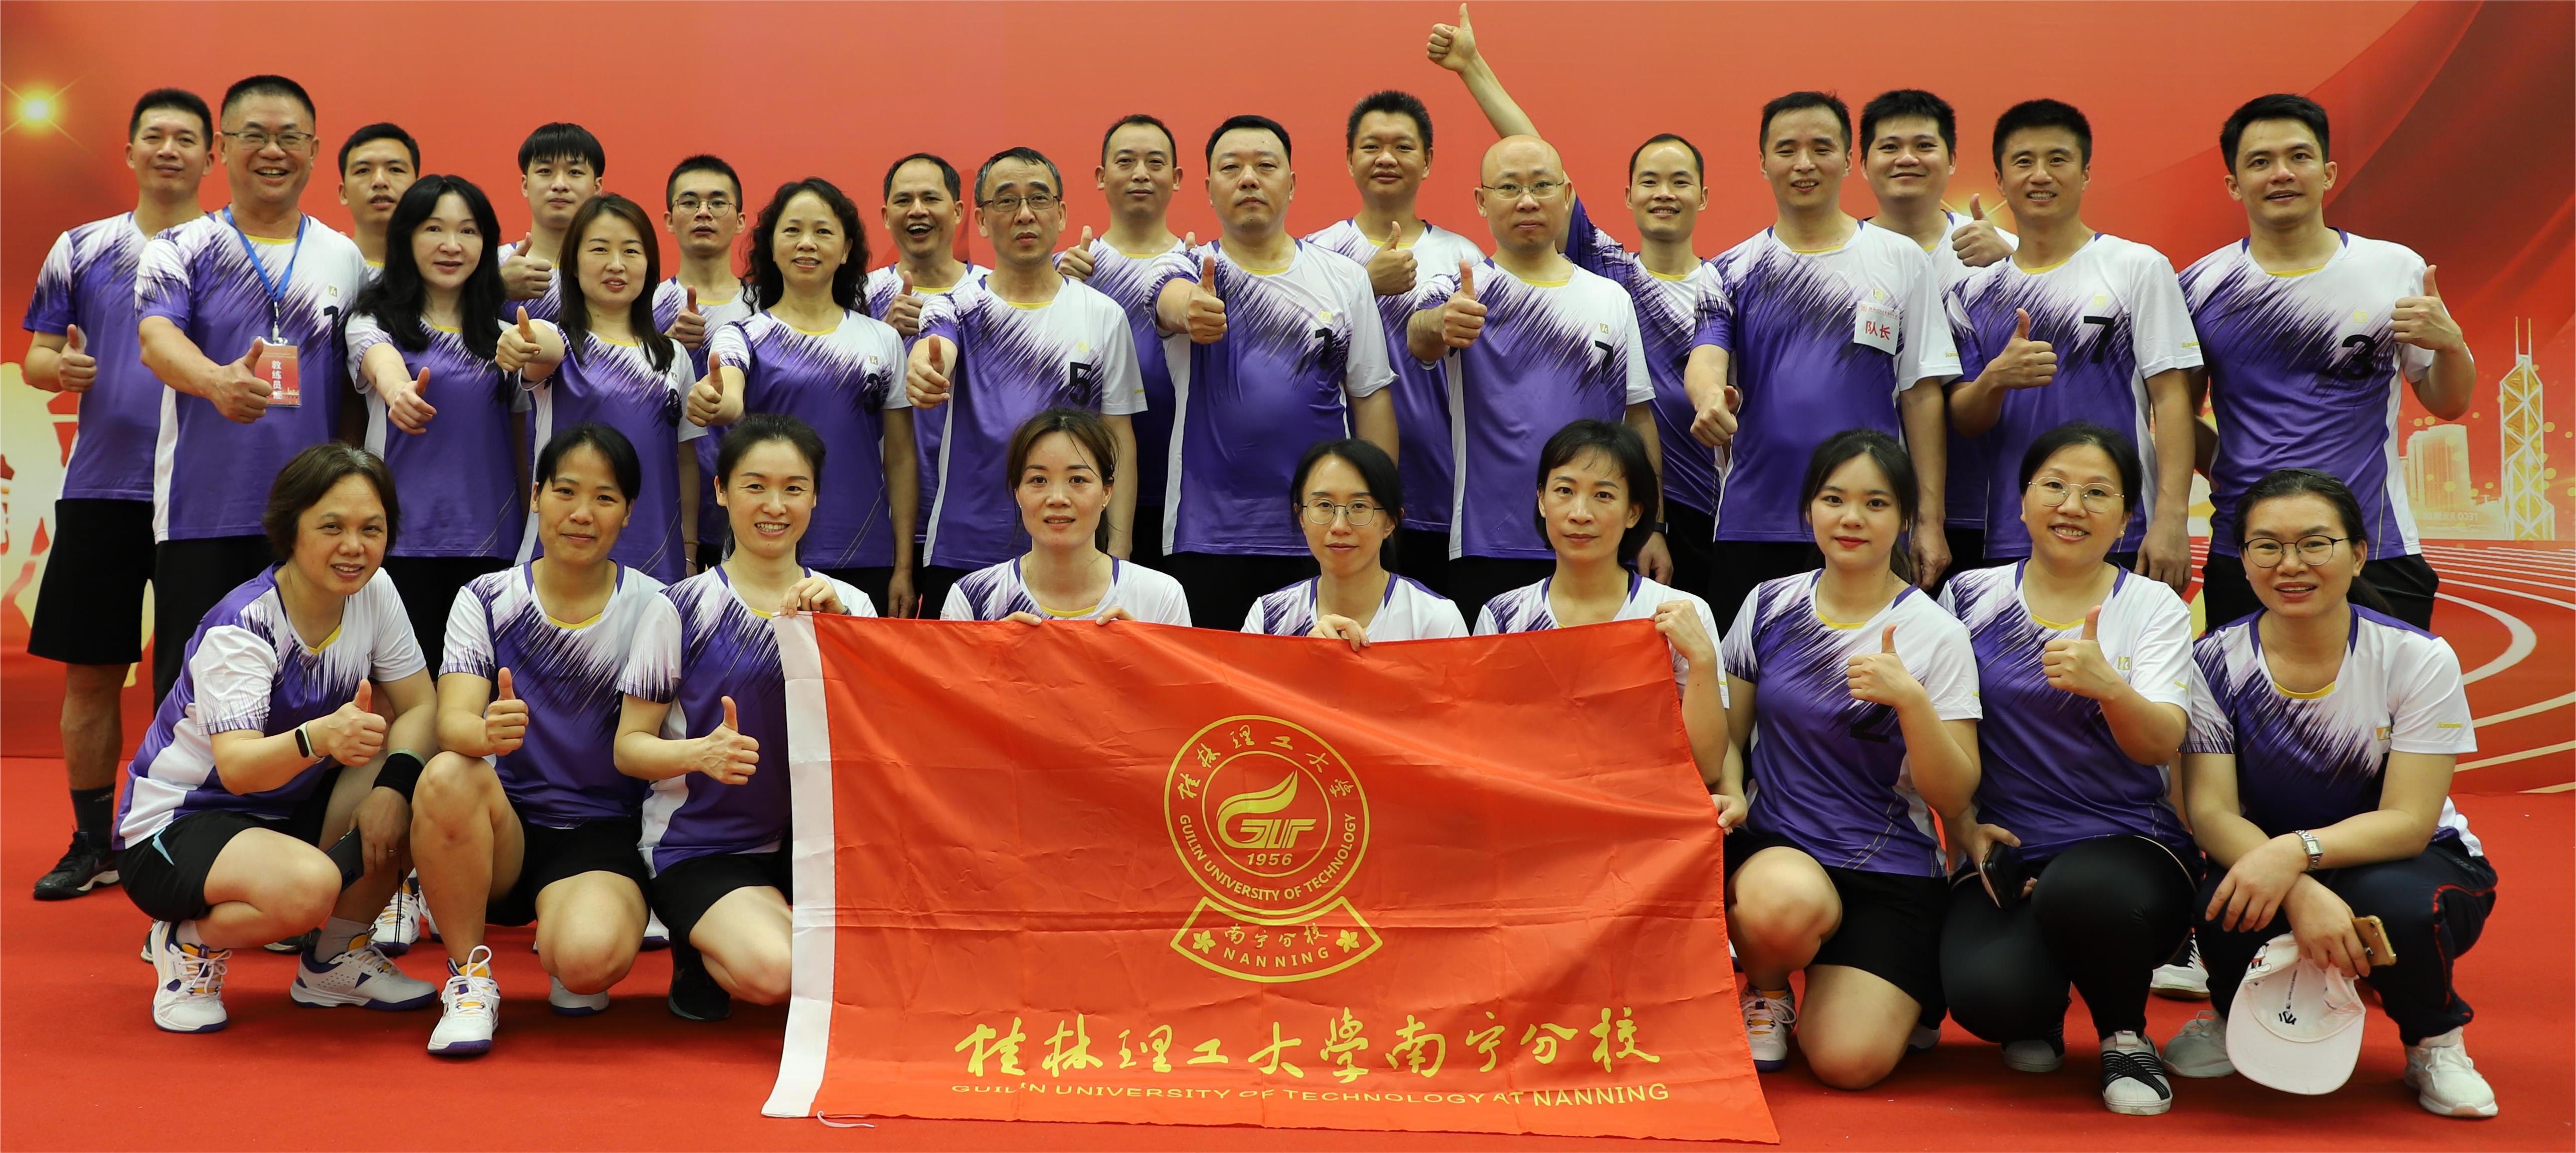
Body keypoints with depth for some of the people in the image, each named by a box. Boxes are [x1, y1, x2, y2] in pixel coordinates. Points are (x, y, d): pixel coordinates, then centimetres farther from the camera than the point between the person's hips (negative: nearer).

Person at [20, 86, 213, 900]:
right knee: (90, 672, 6)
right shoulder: (80, 251, 10)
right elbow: (35, 356, 11)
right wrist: (60, 368, -12)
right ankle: (94, 842, 18)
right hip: (101, 490, 2)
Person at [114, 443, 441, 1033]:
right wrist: (321, 737, -57)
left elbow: (419, 705, -7)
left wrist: (393, 784, -28)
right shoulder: (241, 627, -24)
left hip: (289, 809, 7)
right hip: (177, 825, -7)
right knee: (308, 885, -37)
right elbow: (237, 768, -36)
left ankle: (336, 958, 0)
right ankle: (192, 943, -3)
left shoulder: (374, 591, -7)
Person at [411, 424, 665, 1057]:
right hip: (502, 833, 2)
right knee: (448, 776, -33)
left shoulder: (651, 609, -2)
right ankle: (470, 978, -12)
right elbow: (452, 719, -13)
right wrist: (487, 731, -37)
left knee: (589, 959, -33)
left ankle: (559, 948, 8)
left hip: (600, 839, -1)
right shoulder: (487, 600, 0)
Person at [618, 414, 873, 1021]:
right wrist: (702, 752, -23)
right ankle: (704, 948, 4)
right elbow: (629, 747, -2)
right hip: (703, 849, -2)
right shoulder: (684, 609, -2)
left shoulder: (848, 605, 8)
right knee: (773, 970, -29)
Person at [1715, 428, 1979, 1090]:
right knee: (1789, 899, -37)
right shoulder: (1769, 607, 4)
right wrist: (1730, 793, -8)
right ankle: (1765, 990, 0)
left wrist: (1910, 699, -24)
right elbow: (1730, 733, 14)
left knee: (1851, 1059, -20)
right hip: (1774, 847, 1)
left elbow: (1954, 797, -8)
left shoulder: (1936, 636, -4)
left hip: (1890, 869, -1)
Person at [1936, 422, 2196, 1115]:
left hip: (2128, 844, -1)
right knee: (1984, 996, -29)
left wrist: (2108, 686, -31)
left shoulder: (2155, 608, 3)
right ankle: (2037, 1012, 12)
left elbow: (2162, 746, -10)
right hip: (2003, 852, 1)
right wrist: (1964, 827, -4)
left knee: (2079, 891, -39)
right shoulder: (1971, 597, 7)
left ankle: (2125, 1034, -5)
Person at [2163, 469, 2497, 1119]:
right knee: (2225, 910, -34)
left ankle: (2434, 1042, -1)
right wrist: (2300, 891, -36)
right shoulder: (2215, 663, -9)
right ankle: (2235, 1015, 5)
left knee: (2397, 905, -37)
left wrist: (2298, 850, -39)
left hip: (2410, 861, -1)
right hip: (2274, 868, 1)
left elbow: (2407, 822, -20)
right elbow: (2211, 810, -16)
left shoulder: (2418, 659, -14)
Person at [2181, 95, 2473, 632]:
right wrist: (2217, 467, -5)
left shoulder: (2397, 270, 3)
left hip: (2378, 551, 0)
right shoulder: (2202, 285, 4)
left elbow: (2449, 404, 9)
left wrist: (2450, 342, -11)